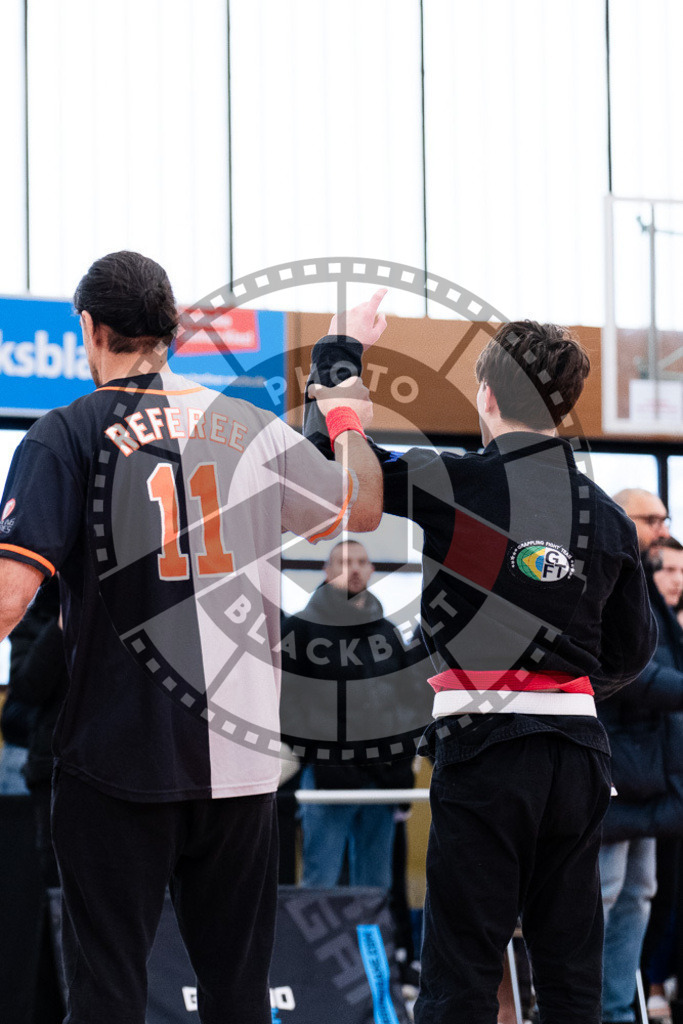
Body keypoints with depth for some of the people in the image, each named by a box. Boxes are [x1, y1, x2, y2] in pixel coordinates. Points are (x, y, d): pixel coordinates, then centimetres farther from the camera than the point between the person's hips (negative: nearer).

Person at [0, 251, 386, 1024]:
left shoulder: (67, 435, -5)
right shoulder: (253, 430, 7)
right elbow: (361, 509, 24)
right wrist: (347, 390, 38)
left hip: (118, 755, -4)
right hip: (241, 757, 4)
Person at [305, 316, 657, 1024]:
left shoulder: (458, 486, -8)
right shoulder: (607, 515, 6)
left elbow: (328, 451, 0)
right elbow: (632, 651, 14)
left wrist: (341, 350, 15)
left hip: (485, 750, -5)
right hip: (579, 749, 5)